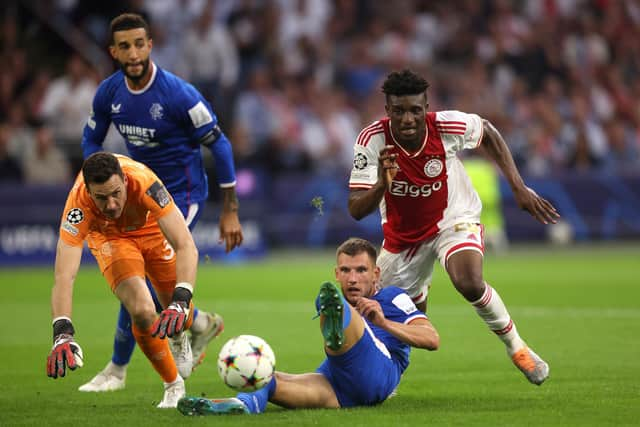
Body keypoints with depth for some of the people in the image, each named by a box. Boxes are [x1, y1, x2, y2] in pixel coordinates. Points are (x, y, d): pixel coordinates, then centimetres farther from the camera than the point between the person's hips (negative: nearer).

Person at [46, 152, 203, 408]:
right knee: (143, 312, -24)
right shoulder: (78, 204, -40)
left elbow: (186, 247, -43)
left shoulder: (143, 182, -42)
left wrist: (180, 302, -56)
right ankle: (173, 386, 2)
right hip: (109, 236, -1)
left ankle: (181, 338, 40)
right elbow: (64, 275, -44)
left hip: (151, 228, 1)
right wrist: (62, 334, -57)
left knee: (180, 319, -2)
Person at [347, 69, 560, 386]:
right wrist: (381, 185, -48)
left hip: (454, 219, -2)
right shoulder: (372, 140, -26)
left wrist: (519, 187, -6)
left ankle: (515, 345, -6)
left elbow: (488, 133, -1)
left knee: (470, 284, -31)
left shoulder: (447, 126, -25)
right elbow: (356, 210, -27)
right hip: (403, 235, 2)